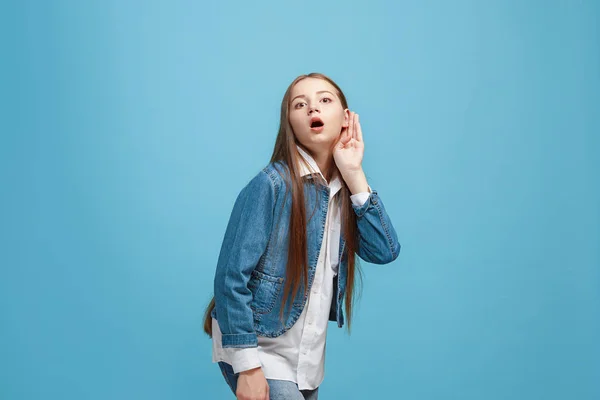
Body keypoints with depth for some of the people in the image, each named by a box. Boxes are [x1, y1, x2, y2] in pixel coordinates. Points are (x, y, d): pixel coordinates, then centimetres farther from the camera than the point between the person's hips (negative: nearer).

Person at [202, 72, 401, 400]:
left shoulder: (345, 190, 1)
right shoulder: (272, 184, -17)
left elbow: (384, 252, -10)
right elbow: (231, 277, -18)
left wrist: (354, 175, -14)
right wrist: (247, 366, -19)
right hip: (258, 351, -6)